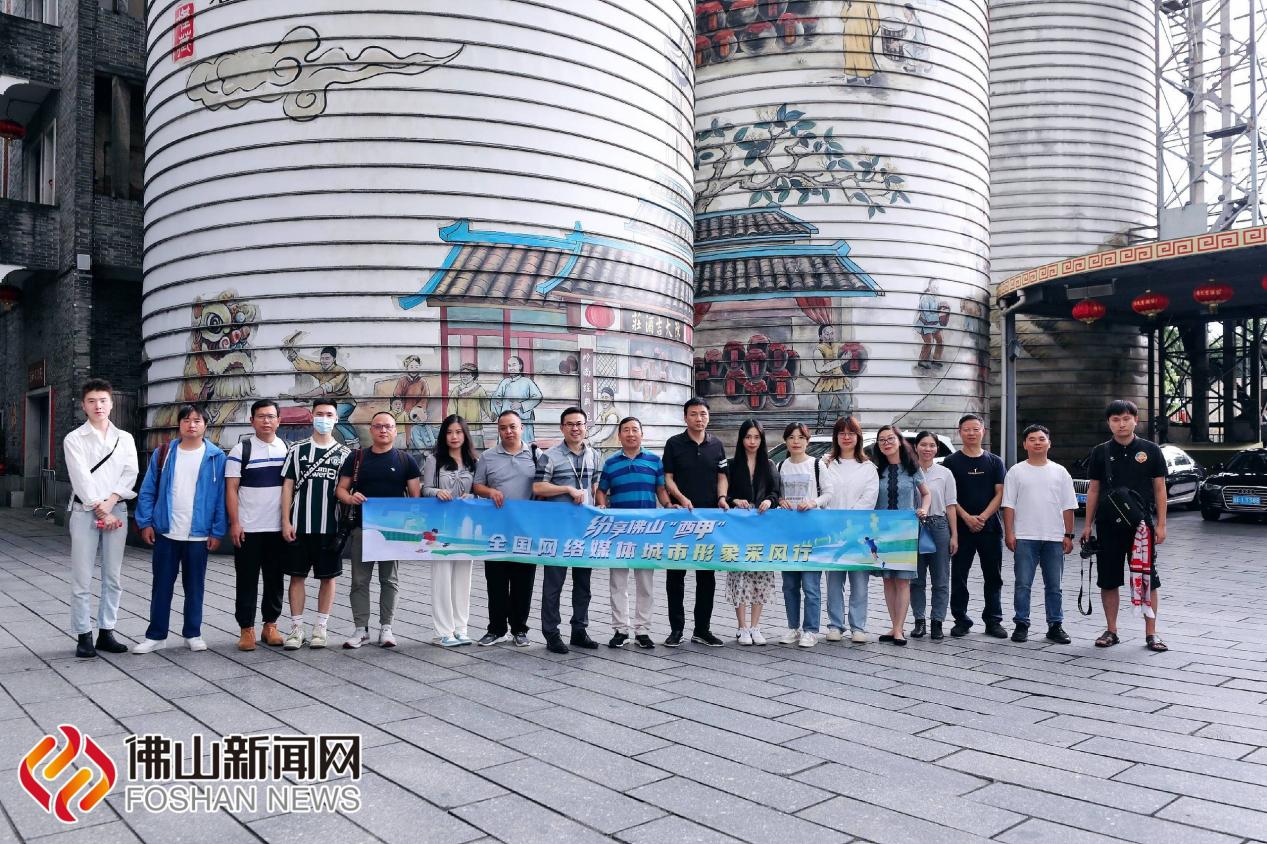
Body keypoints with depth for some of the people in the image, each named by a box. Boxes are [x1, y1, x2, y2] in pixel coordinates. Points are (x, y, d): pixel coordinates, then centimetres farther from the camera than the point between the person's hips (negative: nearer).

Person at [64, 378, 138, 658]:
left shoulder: (125, 438, 11)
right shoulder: (74, 439, 2)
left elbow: (130, 474, 1)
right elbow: (81, 479, -6)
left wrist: (110, 503, -13)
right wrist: (101, 511, -12)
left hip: (116, 511, 3)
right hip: (84, 511, -3)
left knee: (113, 577, 5)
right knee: (82, 578, -2)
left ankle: (106, 632, 13)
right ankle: (83, 636, 4)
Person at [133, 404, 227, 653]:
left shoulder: (216, 457, -3)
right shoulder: (163, 453, 3)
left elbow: (221, 497, -3)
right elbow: (147, 491, 5)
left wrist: (217, 531, -6)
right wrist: (145, 522, -2)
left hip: (199, 535, -1)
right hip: (165, 533, 1)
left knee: (194, 586, 10)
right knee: (161, 586, 8)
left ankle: (193, 634, 21)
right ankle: (156, 636, 19)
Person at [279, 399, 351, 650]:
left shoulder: (344, 453, 6)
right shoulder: (297, 450, 5)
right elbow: (288, 486, 4)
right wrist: (286, 521, -3)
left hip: (331, 526, 0)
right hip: (299, 525, 0)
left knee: (329, 576, 4)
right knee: (297, 575, 3)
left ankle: (320, 628, 15)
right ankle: (296, 628, 12)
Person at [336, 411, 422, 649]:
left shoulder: (405, 460, 5)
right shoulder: (356, 457, 7)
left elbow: (416, 495, 4)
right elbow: (341, 489, 9)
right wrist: (350, 498, -14)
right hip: (361, 528, 1)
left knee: (390, 580, 6)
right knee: (360, 580, 3)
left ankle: (386, 627, 15)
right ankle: (361, 629, 12)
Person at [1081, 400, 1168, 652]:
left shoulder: (1150, 450, 2)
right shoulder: (1100, 452, 6)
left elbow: (1160, 489, 3)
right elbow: (1093, 490, 9)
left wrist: (1161, 524, -3)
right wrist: (1088, 525, 6)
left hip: (1142, 525, -2)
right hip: (1108, 526, 2)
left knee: (1148, 579, 1)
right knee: (1108, 581, 6)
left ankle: (1151, 633, 11)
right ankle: (1111, 631, 17)